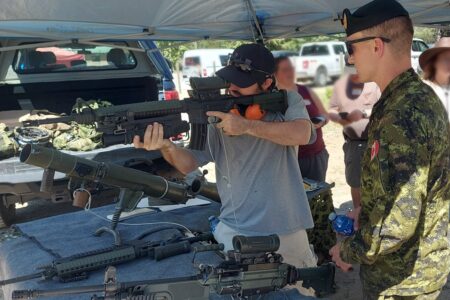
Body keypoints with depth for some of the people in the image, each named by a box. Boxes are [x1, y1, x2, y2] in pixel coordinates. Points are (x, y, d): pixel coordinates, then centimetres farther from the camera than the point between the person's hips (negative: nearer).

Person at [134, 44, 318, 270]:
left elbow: (301, 134, -23)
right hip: (235, 232, 0)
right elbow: (189, 164, -5)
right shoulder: (219, 112, -2)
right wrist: (165, 146, -27)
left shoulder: (288, 101, -2)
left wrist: (248, 126, -26)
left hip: (286, 231, 1)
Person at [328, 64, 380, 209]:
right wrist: (339, 118, -13)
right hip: (352, 141, 4)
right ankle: (357, 211, 34)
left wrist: (363, 113, -28)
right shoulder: (340, 83, 5)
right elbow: (331, 110, 8)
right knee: (354, 181, 16)